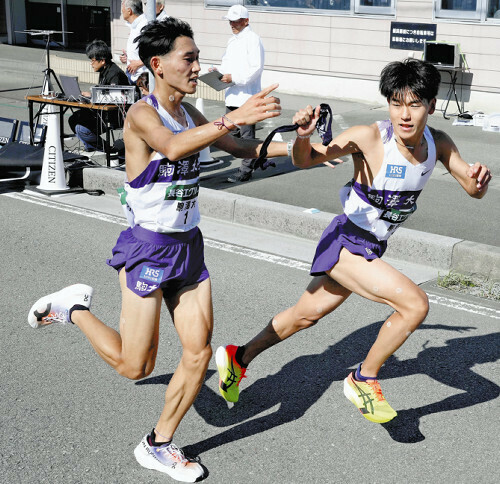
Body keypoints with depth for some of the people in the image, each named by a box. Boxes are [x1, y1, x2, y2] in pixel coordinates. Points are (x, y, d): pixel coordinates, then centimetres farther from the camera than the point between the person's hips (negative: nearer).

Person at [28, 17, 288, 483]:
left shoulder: (189, 113, 8)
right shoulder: (142, 114, -16)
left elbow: (239, 146, 14)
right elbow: (174, 147, -37)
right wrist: (234, 117, -47)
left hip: (188, 245, 7)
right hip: (148, 247, -7)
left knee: (199, 353, 4)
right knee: (134, 366, 1)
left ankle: (158, 445, 22)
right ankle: (75, 308, 25)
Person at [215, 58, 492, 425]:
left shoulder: (439, 144, -6)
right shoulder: (369, 137, -23)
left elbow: (473, 189, 0)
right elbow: (305, 161, -19)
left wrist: (479, 179, -24)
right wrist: (304, 136, -41)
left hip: (372, 249, 7)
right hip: (345, 243, -7)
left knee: (306, 316, 21)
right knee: (415, 304, -20)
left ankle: (239, 358, 42)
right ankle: (364, 380, 3)